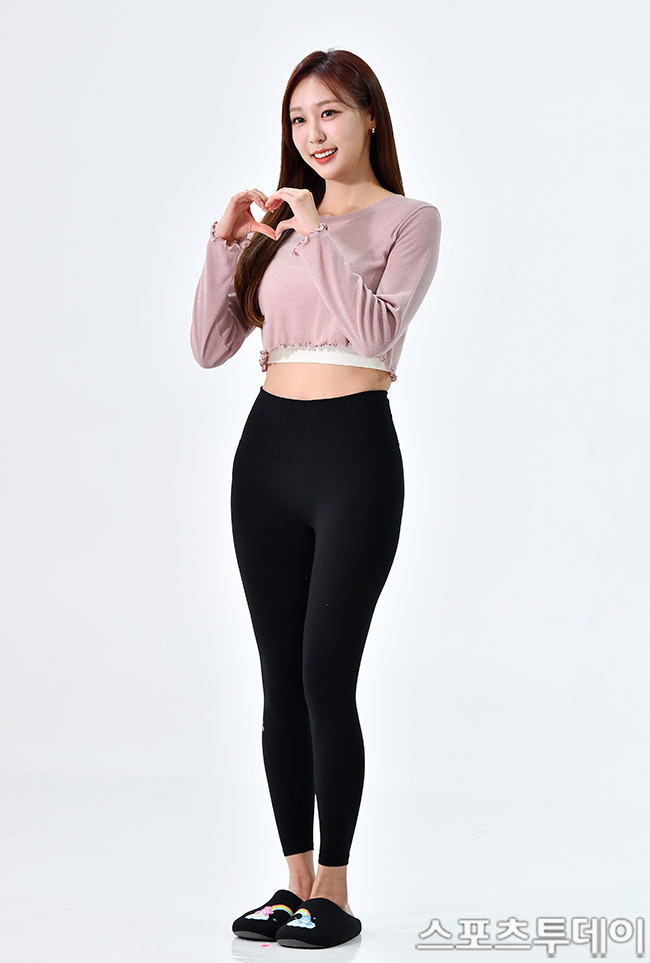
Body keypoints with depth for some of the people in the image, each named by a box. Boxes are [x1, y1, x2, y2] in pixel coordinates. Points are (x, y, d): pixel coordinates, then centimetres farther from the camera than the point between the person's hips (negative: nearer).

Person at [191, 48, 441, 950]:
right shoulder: (279, 221, 14)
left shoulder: (409, 220, 0)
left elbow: (380, 328, -17)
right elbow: (210, 346, 9)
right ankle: (295, 881, 17)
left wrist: (320, 237, -15)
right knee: (280, 677, 7)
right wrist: (224, 242, -1)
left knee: (327, 674, -7)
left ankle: (335, 891, 4)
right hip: (269, 446, 5)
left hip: (354, 450, -5)